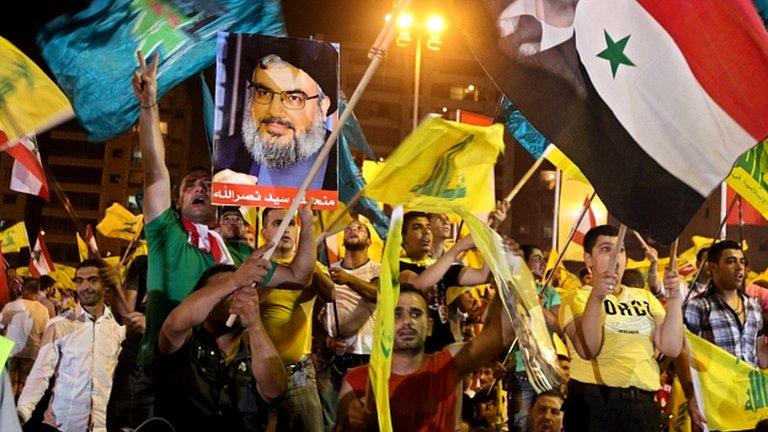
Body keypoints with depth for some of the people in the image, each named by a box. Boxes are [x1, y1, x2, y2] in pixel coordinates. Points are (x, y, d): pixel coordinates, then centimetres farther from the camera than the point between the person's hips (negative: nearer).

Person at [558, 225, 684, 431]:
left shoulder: (645, 298, 15)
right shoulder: (578, 299, 1)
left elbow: (671, 348, 2)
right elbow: (587, 350, -17)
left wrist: (674, 298, -6)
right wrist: (596, 296, -27)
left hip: (643, 405, 4)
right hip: (594, 404, -4)